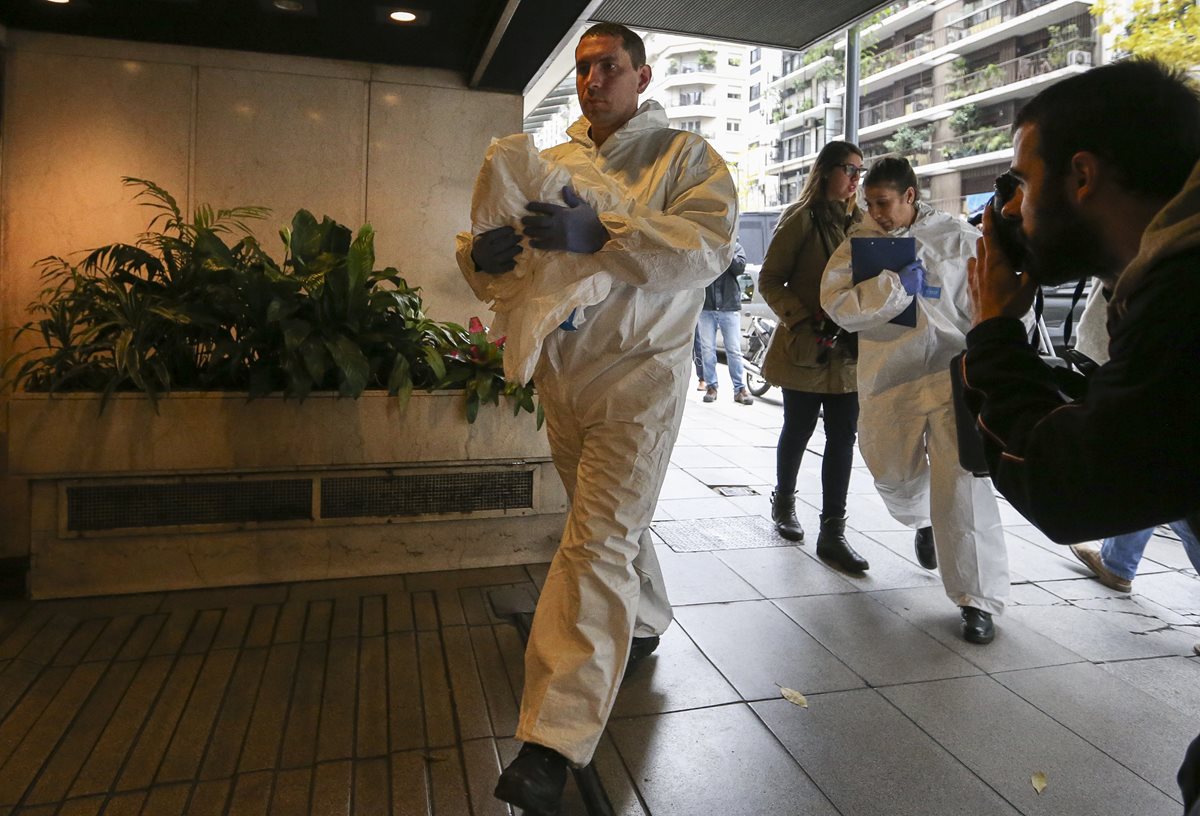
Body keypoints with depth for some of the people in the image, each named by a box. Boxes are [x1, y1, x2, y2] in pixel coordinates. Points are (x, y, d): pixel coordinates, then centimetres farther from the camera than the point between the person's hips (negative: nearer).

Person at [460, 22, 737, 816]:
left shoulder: (685, 155, 0)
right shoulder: (550, 162, 13)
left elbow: (708, 247, -18)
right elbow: (485, 249, 8)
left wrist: (602, 236, -33)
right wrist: (483, 251, -18)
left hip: (638, 373, -5)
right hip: (561, 372, 6)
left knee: (599, 543, -11)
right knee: (617, 523, 20)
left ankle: (554, 739, -8)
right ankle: (644, 625, 45)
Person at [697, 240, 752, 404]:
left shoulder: (735, 246, 8)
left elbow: (740, 267, -7)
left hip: (730, 306, -1)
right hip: (705, 307, 1)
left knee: (734, 350, 0)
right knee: (707, 349, 2)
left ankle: (740, 388, 5)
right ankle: (711, 386, 11)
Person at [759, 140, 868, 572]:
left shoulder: (859, 222, 12)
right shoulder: (802, 217, -5)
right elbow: (770, 281, -8)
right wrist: (806, 322, -18)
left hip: (848, 353, 5)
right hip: (806, 350, -5)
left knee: (843, 439, 2)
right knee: (798, 431, 9)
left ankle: (833, 532, 9)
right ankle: (784, 502, 34)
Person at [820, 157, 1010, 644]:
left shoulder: (958, 238, 1)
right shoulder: (859, 243, 4)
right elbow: (837, 303, -10)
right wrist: (898, 285, -17)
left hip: (953, 374, -3)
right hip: (888, 379, 3)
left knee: (962, 485, -11)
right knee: (893, 475, 17)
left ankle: (978, 599, 0)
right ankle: (924, 521, 53)